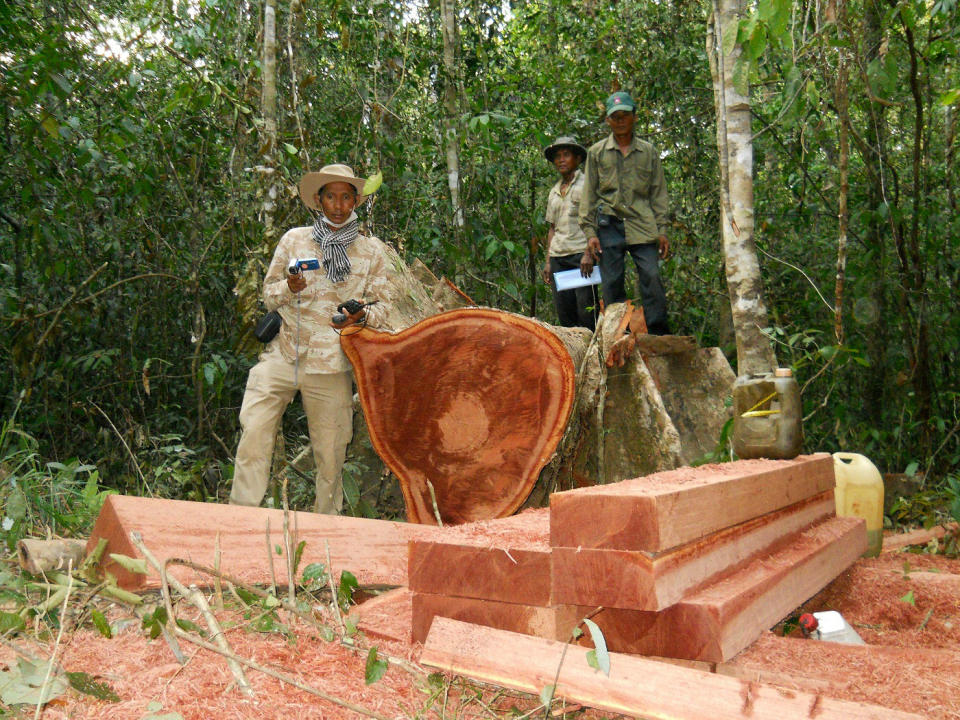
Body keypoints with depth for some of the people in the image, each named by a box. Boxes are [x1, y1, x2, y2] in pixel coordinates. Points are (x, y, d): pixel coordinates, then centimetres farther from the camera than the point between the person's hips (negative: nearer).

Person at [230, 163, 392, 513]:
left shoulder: (372, 251, 9)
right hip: (282, 355, 1)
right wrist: (289, 288, -10)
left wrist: (362, 315, -12)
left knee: (330, 452, 4)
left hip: (331, 366, 0)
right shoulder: (294, 239, 9)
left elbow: (380, 306, 11)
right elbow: (268, 294, 13)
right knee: (253, 432, -11)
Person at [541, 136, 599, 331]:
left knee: (586, 311, -11)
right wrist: (548, 261, 14)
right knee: (564, 312, 2)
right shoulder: (554, 192, 21)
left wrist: (589, 253, -16)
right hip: (558, 256, 6)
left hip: (581, 252, -5)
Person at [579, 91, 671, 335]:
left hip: (642, 225, 0)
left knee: (652, 277, -10)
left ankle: (660, 336, -5)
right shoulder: (596, 152, 12)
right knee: (611, 284, -1)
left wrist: (662, 231, 4)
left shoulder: (649, 152, 14)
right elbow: (588, 195, 10)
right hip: (609, 225, 0)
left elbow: (658, 194, 13)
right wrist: (590, 232, 0)